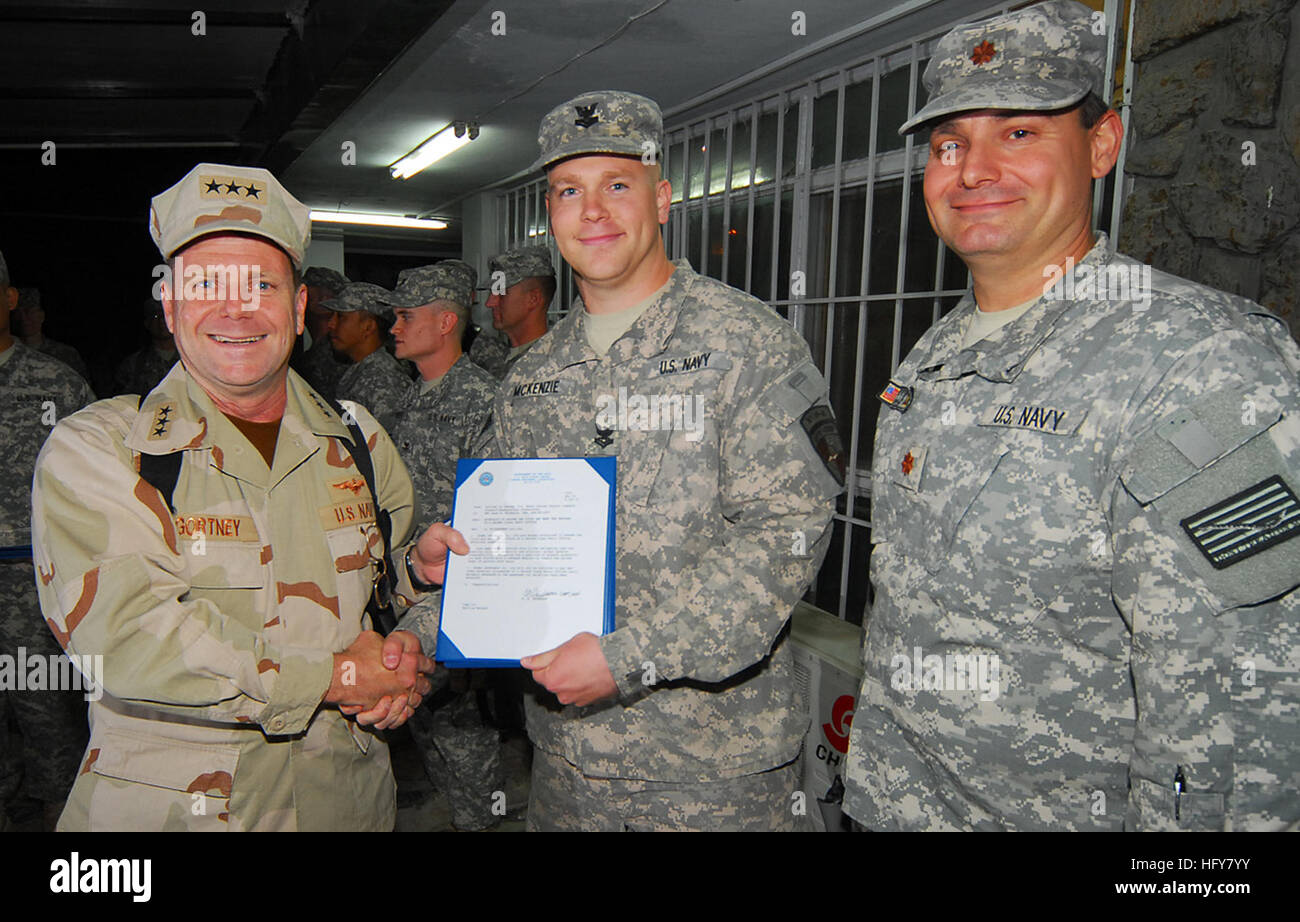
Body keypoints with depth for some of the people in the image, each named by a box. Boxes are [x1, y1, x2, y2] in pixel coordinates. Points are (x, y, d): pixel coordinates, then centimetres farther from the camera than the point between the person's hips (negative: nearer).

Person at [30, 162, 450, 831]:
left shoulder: (357, 441, 2)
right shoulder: (92, 450, -10)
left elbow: (424, 580, 11)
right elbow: (122, 632, -21)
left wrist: (413, 657, -11)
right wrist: (336, 677, -21)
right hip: (161, 805, -3)